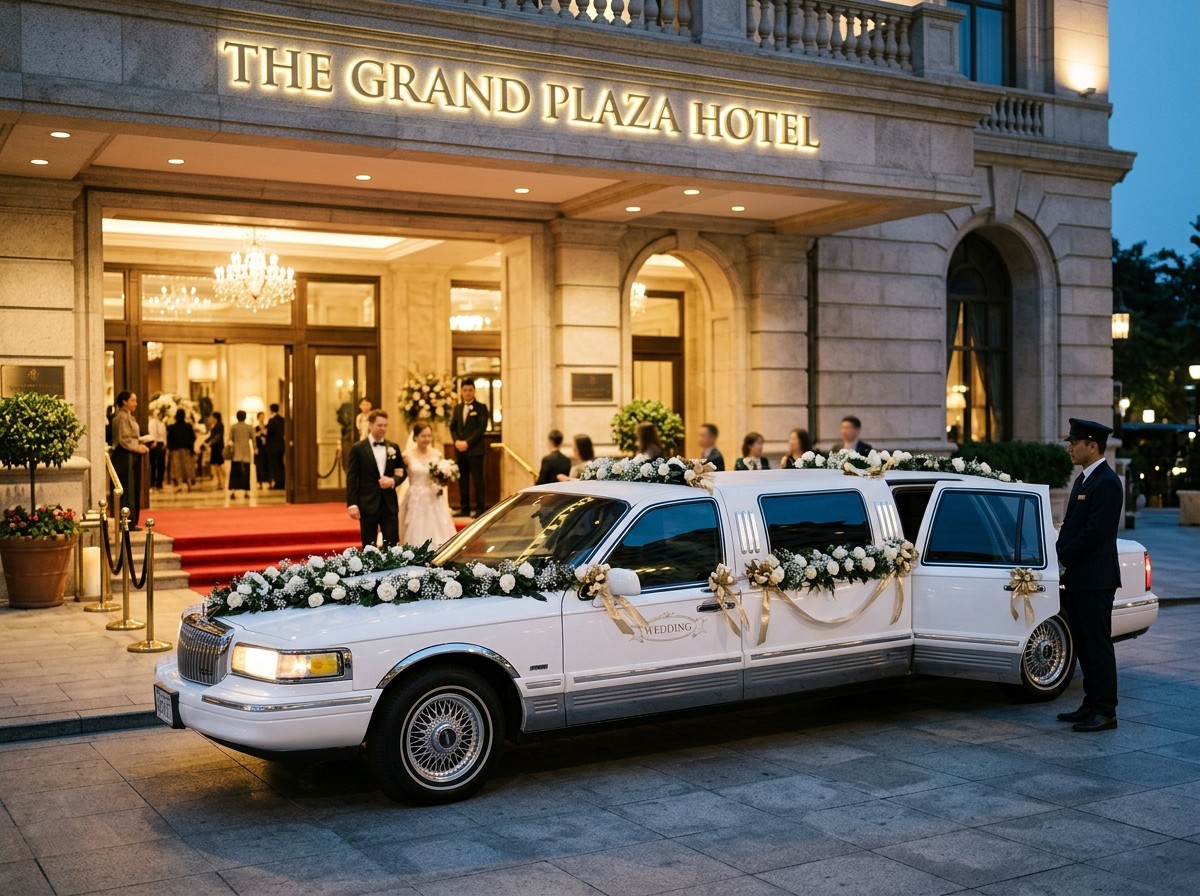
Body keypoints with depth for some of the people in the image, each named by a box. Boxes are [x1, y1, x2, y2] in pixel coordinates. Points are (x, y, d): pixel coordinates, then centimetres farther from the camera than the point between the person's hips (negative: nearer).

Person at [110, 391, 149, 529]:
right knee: (127, 490, -7)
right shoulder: (121, 417, -13)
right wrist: (138, 448, -15)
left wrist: (141, 446, 6)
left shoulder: (130, 417, 18)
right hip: (125, 457, -10)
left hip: (132, 457, 10)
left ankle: (132, 522, 15)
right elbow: (123, 439, -19)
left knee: (134, 490, 11)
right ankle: (127, 523, -5)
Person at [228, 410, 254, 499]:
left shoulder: (233, 427, 1)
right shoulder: (249, 427, 3)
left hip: (236, 453, 0)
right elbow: (253, 440, 4)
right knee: (245, 471, 4)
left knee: (235, 471, 2)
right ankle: (246, 491, 2)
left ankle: (233, 491, -8)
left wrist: (230, 448, 7)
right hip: (246, 453, 0)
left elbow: (230, 439, -1)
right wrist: (253, 449, 14)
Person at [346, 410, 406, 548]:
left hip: (390, 504, 3)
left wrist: (393, 481, -9)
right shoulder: (358, 448, -3)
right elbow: (351, 478, -4)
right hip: (368, 504, -3)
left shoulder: (394, 447, 9)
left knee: (392, 545, 1)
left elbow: (402, 471, 14)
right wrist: (352, 504, -11)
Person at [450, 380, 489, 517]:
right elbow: (452, 427, 14)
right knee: (462, 480, 6)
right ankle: (464, 508, 11)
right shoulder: (457, 408, 16)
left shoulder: (481, 407, 0)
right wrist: (457, 441, -5)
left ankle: (480, 508, -2)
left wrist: (467, 442, -15)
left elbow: (482, 428, -9)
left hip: (475, 449, -5)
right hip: (460, 450, 5)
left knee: (477, 480, -5)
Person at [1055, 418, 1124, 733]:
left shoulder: (1107, 483, -15)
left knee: (1098, 645, -4)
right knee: (1084, 645, 14)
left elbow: (1094, 532, -21)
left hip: (1095, 580, -9)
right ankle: (1091, 705, 22)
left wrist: (1064, 556, -12)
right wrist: (1064, 558, 5)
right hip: (1077, 578, 10)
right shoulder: (1083, 480, 16)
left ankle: (1105, 712, 3)